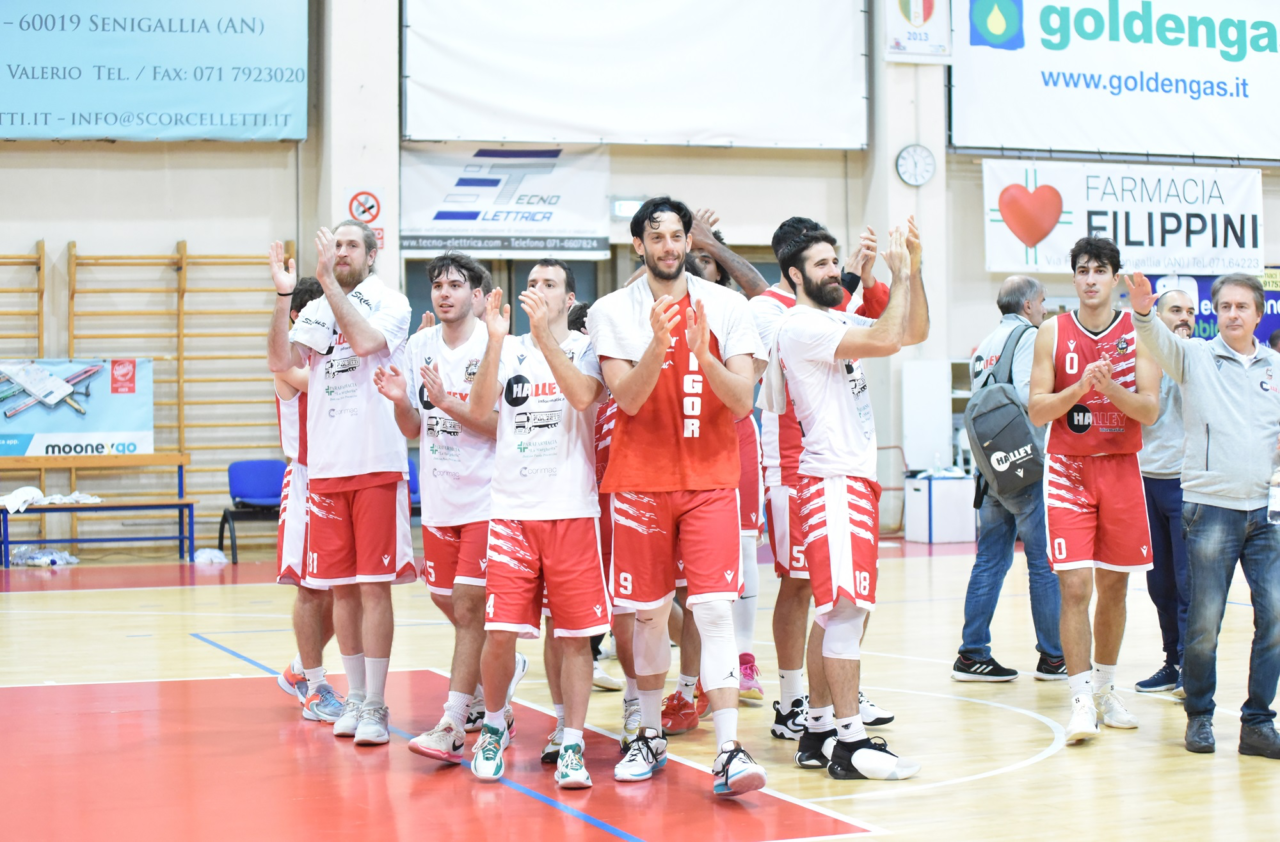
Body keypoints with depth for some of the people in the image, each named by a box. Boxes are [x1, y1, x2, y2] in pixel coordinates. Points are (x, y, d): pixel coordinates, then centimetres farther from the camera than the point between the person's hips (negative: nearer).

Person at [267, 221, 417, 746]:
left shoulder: (392, 304, 0)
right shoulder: (315, 311, 13)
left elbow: (365, 340, -20)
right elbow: (281, 362, -1)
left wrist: (328, 280, -19)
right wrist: (284, 295, -10)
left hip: (376, 465, -4)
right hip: (325, 467, 5)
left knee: (374, 586, -5)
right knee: (341, 587, 8)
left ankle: (375, 705, 0)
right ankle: (355, 697, 18)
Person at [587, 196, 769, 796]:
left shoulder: (726, 306, 2)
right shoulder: (612, 312, 1)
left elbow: (741, 401, -5)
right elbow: (628, 397, -10)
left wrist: (703, 353, -22)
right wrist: (658, 341, -26)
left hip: (710, 480, -1)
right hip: (640, 479, 1)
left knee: (714, 610, -11)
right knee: (648, 613, 8)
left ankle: (729, 752, -13)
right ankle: (650, 737, 24)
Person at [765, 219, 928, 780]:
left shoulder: (838, 322, 20)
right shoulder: (801, 325, -10)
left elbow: (914, 332, 20)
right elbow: (887, 340, -20)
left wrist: (912, 268, 10)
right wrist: (901, 274, -9)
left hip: (857, 477, 10)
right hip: (832, 476, -10)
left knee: (845, 608, 11)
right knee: (847, 605, -16)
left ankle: (822, 728, 17)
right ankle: (850, 743, -18)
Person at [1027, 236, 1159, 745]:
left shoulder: (1138, 332, 0)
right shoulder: (1053, 333, 0)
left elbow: (1150, 410, -6)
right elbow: (1036, 411, -5)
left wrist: (1110, 388, -23)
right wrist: (1080, 386, -20)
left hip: (1121, 469, 2)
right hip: (1068, 471, -2)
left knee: (1114, 585, 9)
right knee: (1075, 587, -11)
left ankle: (1105, 688, 26)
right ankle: (1080, 700, -9)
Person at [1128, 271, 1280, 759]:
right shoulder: (1195, 357, 4)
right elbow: (1160, 341, -16)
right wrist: (1143, 312, -37)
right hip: (1210, 506, -3)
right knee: (1204, 622, -1)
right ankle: (1199, 716, 15)